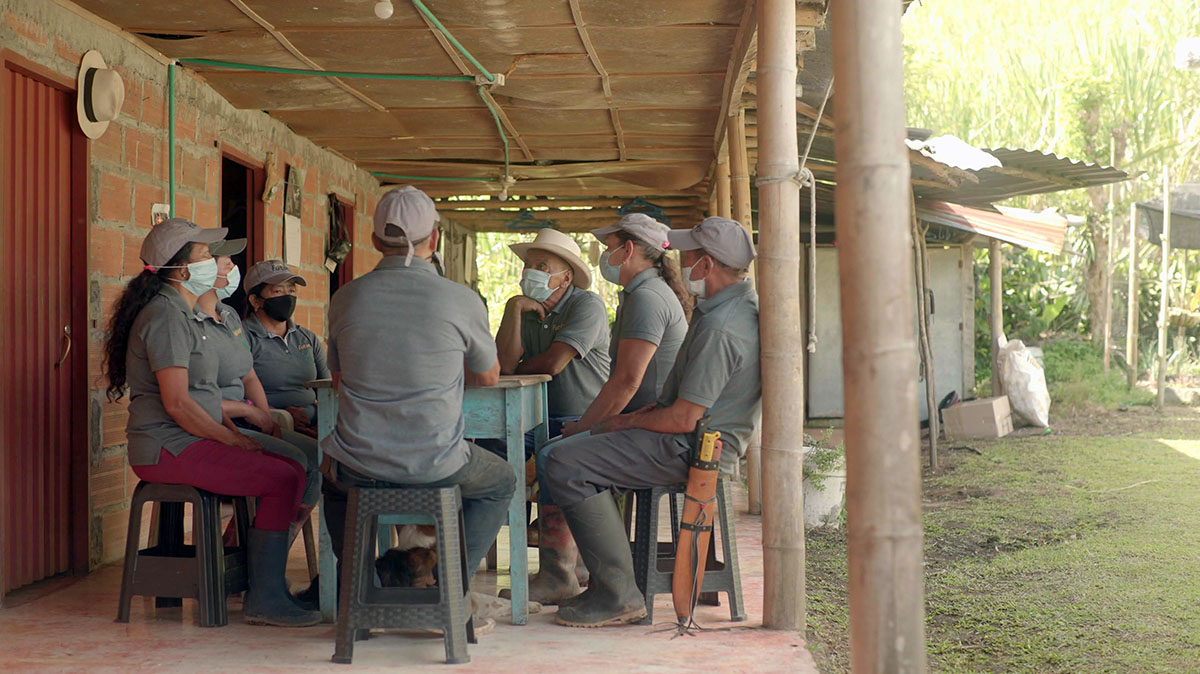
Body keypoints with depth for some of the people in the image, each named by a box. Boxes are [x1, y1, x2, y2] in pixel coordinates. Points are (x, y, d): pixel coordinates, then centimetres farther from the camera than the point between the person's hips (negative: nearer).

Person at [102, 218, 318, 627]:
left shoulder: (183, 314, 19)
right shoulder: (165, 316, -14)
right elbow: (177, 403, -22)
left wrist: (238, 435, 9)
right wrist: (235, 442, -13)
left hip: (188, 442, 10)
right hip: (168, 449, -10)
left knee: (292, 470, 3)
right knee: (282, 479, -19)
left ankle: (236, 575, 5)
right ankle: (265, 600, -14)